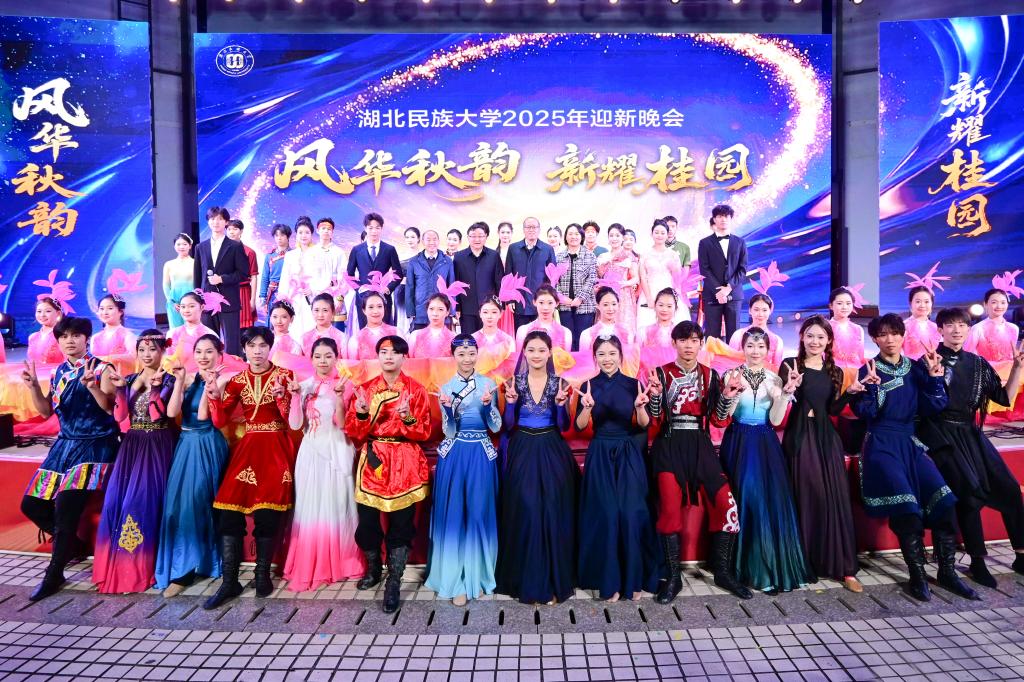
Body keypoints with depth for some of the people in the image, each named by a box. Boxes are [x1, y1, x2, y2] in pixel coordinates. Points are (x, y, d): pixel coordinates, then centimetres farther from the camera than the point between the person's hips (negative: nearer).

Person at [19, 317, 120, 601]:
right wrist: (33, 386, -3)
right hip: (65, 445, 8)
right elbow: (47, 411, 11)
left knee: (66, 505, -17)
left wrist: (91, 385, -28)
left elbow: (111, 409, -15)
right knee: (31, 504, 7)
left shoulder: (101, 368, -8)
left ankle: (53, 574, 0)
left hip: (95, 446, -7)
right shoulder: (58, 372, 11)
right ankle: (72, 543, 29)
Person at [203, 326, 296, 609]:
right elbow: (219, 421, 4)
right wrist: (214, 395, -11)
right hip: (246, 449, 3)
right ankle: (229, 582, 4)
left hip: (275, 450, -3)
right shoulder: (237, 380, 9)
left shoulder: (284, 375, 0)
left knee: (267, 514, -4)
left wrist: (280, 395, -23)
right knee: (229, 513, -5)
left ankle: (262, 575, 13)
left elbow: (291, 419, -7)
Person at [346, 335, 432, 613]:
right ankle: (373, 568, 31)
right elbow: (354, 433, 4)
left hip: (405, 463, -2)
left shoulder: (415, 390, 2)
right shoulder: (365, 389, 8)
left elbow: (424, 432, -3)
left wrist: (408, 418, -21)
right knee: (367, 519, 3)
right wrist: (361, 413, -15)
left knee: (401, 522, -2)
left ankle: (394, 583, 11)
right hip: (372, 461, 2)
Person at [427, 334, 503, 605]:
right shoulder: (446, 388, 3)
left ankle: (477, 577, 21)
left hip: (482, 454, 0)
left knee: (479, 513, 5)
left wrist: (488, 404, -18)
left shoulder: (488, 384, 3)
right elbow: (449, 432, -1)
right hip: (454, 455, 0)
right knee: (453, 514, 2)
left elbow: (496, 426, 0)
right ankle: (455, 580, 13)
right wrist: (448, 408, -19)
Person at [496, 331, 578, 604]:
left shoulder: (559, 383, 0)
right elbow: (509, 425, 0)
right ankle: (527, 582, 15)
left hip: (552, 453, 0)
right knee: (525, 512, 0)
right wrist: (511, 401, -17)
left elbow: (564, 426, 0)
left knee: (553, 512, 0)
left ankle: (553, 582, 15)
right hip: (522, 452, 0)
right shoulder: (514, 382, 1)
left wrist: (560, 404, -17)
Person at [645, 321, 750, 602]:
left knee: (726, 503, -9)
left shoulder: (710, 375, 8)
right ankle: (673, 577, 4)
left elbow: (719, 421, 6)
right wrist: (655, 395, -19)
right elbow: (655, 421, -2)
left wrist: (727, 397, -10)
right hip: (669, 447, -2)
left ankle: (723, 571, 9)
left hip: (701, 447, 3)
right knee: (670, 509, -11)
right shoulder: (661, 374, 1)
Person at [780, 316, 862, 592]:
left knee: (835, 498, 0)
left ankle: (844, 568, 6)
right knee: (805, 498, -1)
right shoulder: (790, 364, -1)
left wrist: (850, 392, -6)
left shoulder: (835, 371, 11)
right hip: (799, 436, -3)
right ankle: (805, 562, 11)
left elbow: (832, 409, 8)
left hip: (826, 437, 4)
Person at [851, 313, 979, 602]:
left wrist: (934, 377, -6)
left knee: (943, 502, -12)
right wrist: (873, 385, -22)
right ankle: (918, 575, -5)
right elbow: (865, 413, -10)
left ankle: (947, 572, 4)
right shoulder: (869, 371, -2)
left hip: (910, 442, 4)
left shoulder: (916, 368, 9)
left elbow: (934, 408, 2)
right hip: (882, 445, -4)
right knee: (906, 509, -20)